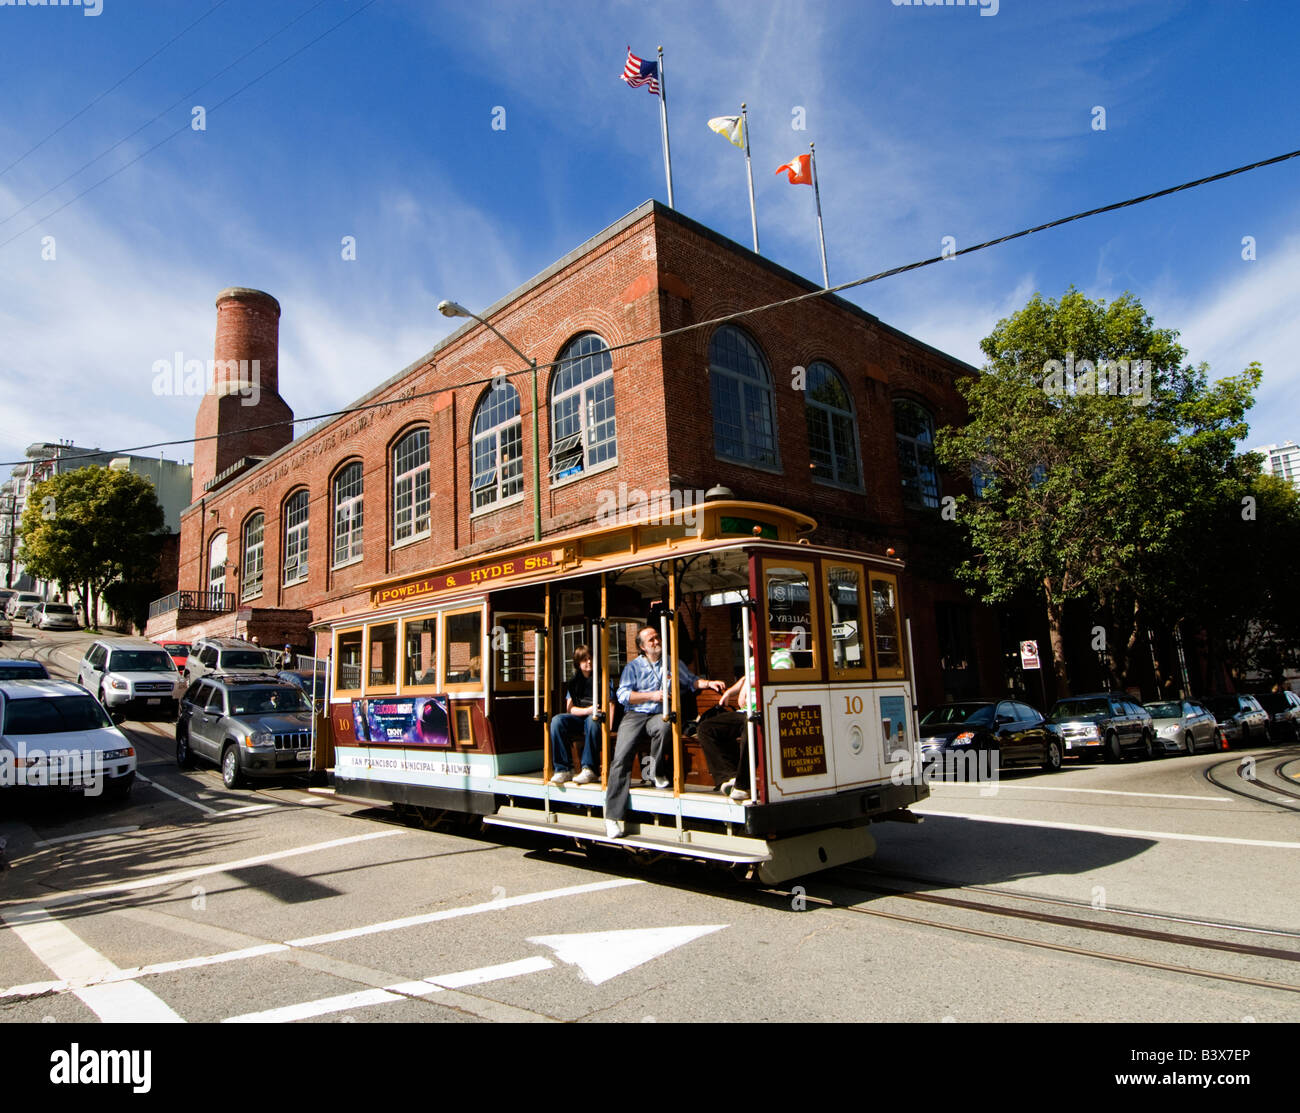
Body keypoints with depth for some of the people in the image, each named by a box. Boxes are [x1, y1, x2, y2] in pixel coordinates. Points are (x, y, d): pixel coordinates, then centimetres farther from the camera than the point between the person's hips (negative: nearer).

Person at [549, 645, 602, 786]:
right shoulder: (574, 681, 12)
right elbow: (570, 708, 6)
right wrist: (588, 710, -13)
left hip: (595, 718, -3)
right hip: (578, 718, 3)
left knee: (592, 721, -38)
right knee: (557, 720, -25)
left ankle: (590, 769, -35)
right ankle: (563, 769, -25)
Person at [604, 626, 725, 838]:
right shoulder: (633, 666, 10)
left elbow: (690, 680, 21)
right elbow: (623, 695, 0)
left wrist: (708, 683, 2)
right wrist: (652, 695, -9)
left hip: (658, 716, 1)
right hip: (634, 716, 0)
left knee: (663, 725, -38)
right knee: (621, 757, -20)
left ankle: (658, 772, -12)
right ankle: (612, 817, -18)